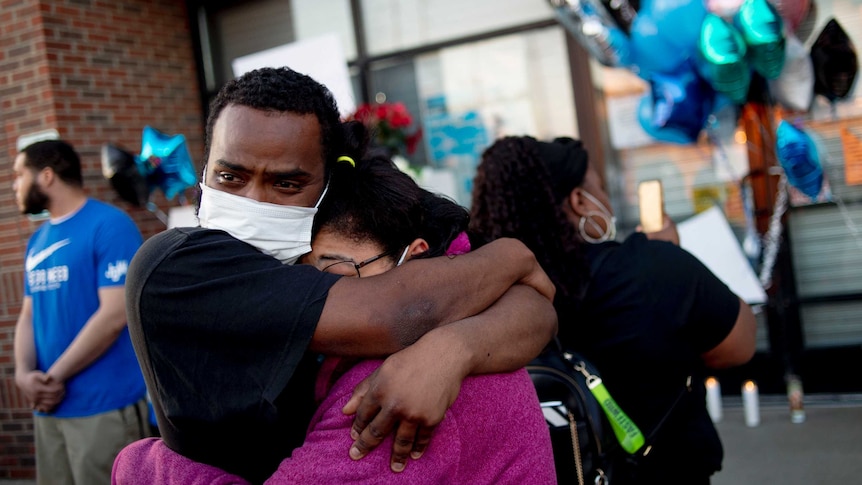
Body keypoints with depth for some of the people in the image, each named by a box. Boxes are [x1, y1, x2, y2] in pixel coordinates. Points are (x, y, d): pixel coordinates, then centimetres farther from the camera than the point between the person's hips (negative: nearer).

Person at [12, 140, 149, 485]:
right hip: (49, 406, 7)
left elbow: (115, 314, -17)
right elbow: (28, 315, 14)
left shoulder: (109, 225, -10)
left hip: (103, 405, -7)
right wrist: (24, 373, -5)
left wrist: (54, 377, -12)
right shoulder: (37, 240, 15)